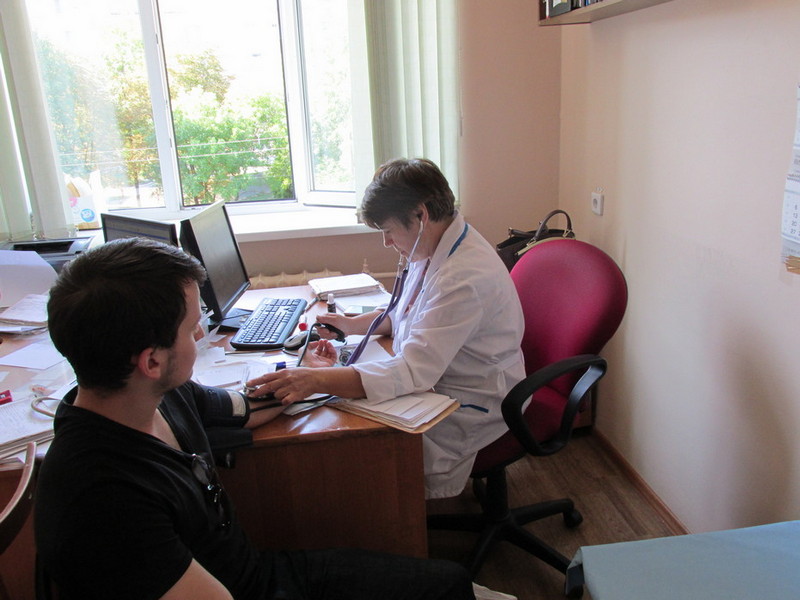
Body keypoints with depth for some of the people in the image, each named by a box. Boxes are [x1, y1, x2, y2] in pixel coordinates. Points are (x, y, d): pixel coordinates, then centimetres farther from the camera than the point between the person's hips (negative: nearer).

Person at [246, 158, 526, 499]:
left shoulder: (465, 277, -31)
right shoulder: (435, 248, 0)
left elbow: (413, 372, -36)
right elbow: (406, 315, 17)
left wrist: (316, 379, -41)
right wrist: (354, 324, 2)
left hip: (471, 408, -9)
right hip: (434, 384, 9)